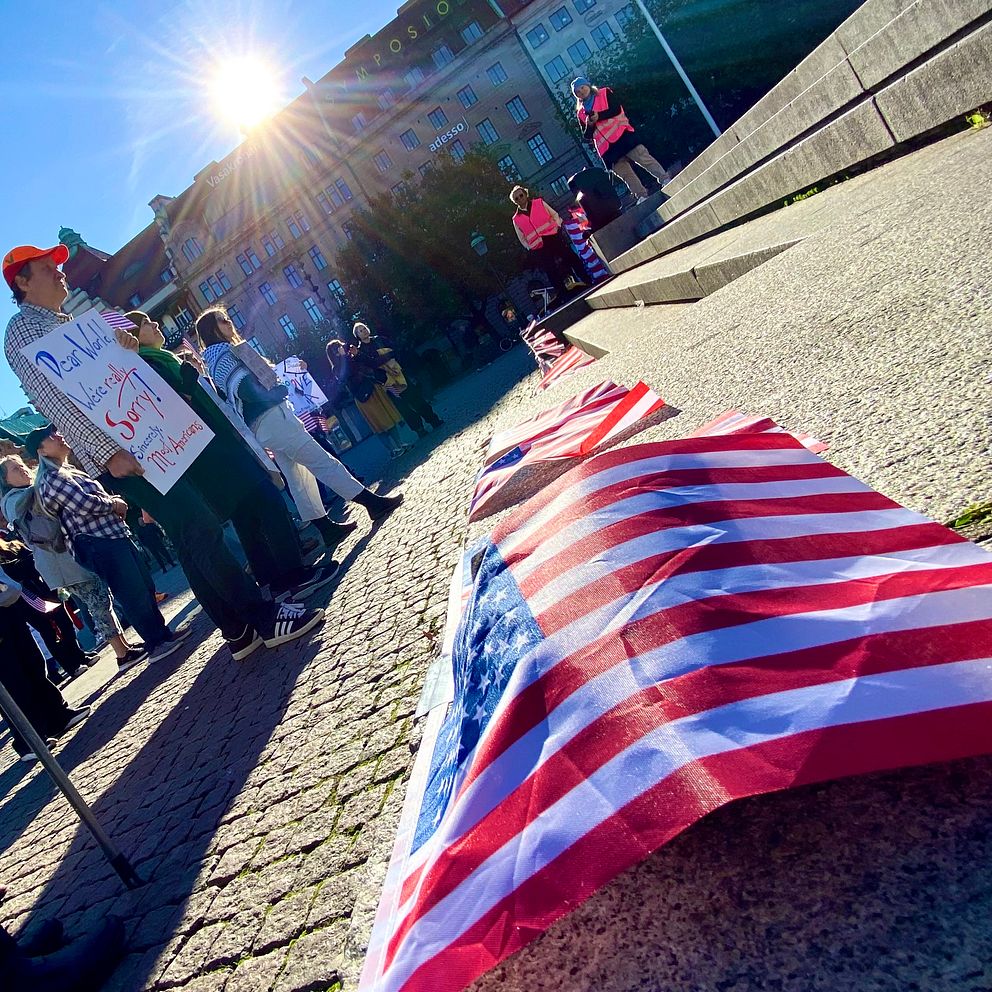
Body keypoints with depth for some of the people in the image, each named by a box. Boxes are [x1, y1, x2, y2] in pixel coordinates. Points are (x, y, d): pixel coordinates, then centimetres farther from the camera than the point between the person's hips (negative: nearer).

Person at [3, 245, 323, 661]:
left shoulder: (70, 323, 24)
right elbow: (50, 399, -15)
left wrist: (125, 347, 5)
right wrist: (109, 451, -24)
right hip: (116, 449, -9)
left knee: (192, 536, 7)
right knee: (200, 528, -13)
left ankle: (239, 631, 12)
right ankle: (267, 618, -8)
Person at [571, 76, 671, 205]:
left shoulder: (604, 93, 10)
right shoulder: (580, 113, 18)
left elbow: (617, 109, -5)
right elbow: (587, 136, 16)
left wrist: (599, 116, -16)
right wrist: (589, 125, -5)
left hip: (620, 134, -3)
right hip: (605, 148, 3)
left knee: (643, 156, -13)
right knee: (626, 174, -1)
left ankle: (666, 180, -12)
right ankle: (642, 196, 1)